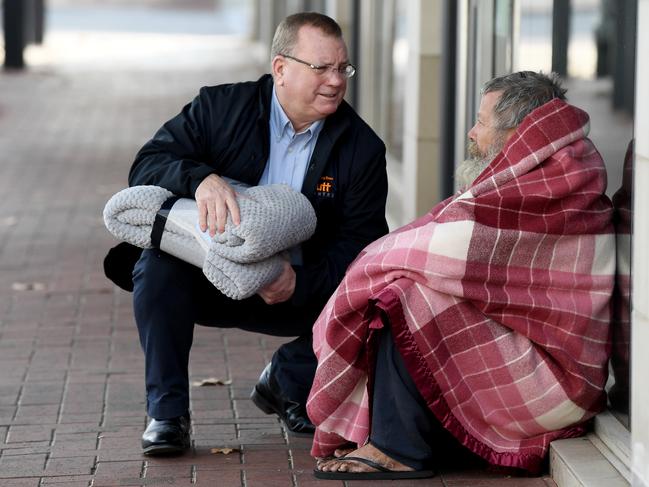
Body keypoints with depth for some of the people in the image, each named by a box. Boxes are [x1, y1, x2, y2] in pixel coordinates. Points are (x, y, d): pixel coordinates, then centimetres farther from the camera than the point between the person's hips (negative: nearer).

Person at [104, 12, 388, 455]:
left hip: (297, 294, 1)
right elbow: (146, 166, -16)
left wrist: (300, 283, -30)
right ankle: (167, 410, -18)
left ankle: (288, 381, 7)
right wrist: (202, 179, -39)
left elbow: (361, 243, -10)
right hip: (206, 281, -1)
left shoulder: (363, 148, -5)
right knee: (158, 264, -31)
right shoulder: (220, 108, -8)